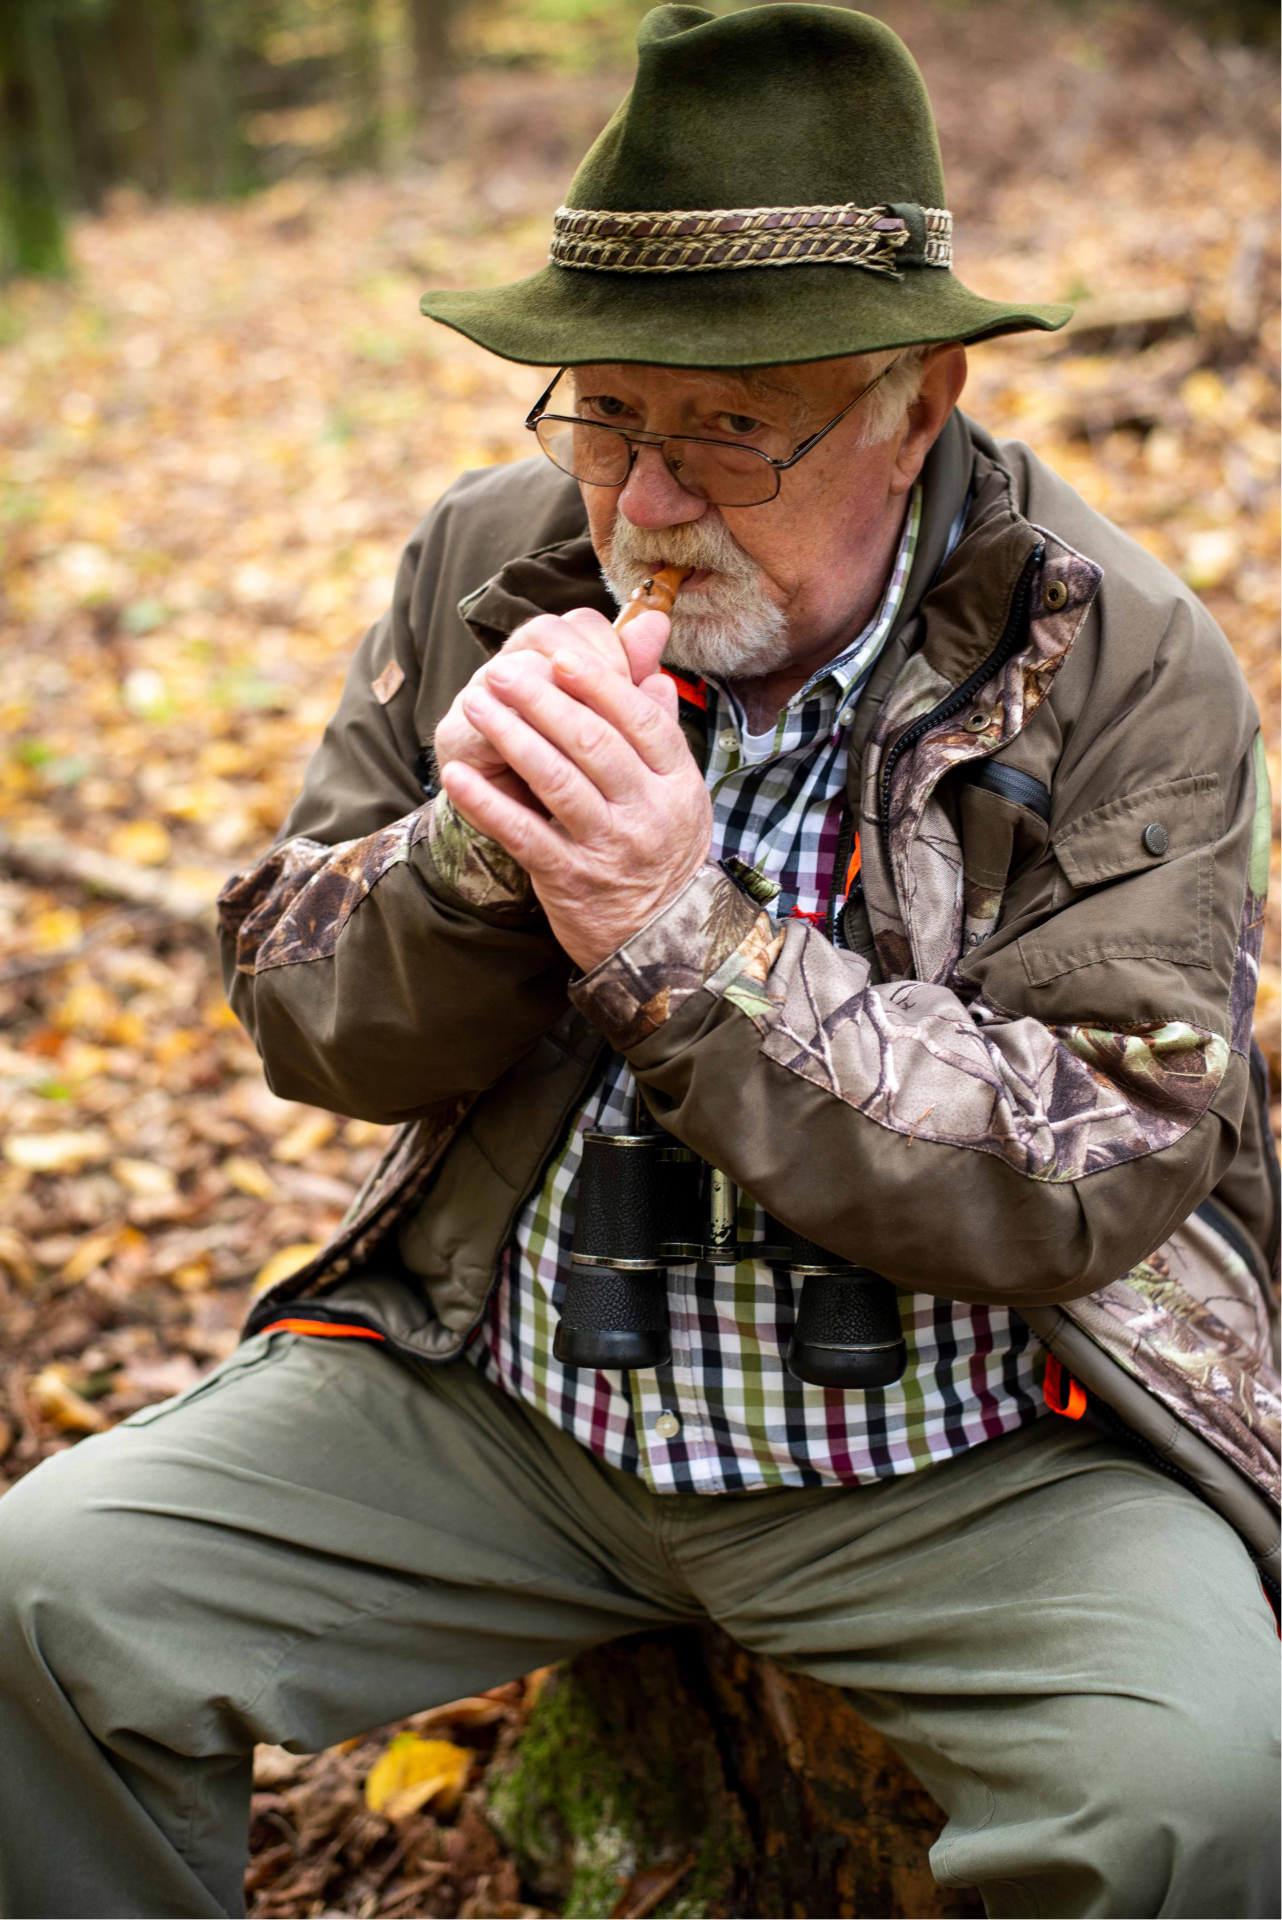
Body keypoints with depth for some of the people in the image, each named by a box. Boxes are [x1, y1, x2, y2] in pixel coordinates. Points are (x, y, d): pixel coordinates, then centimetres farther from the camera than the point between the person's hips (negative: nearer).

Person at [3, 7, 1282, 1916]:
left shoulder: (1123, 666, -12)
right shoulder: (492, 563, -1)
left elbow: (1095, 1175, -19)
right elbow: (299, 1013, 2)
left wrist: (680, 931, -28)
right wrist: (475, 850, -21)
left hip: (964, 1457, -3)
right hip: (494, 1398, 3)